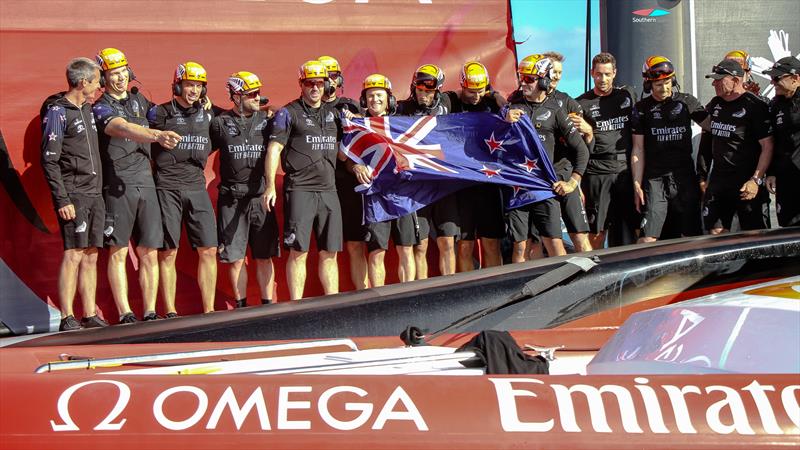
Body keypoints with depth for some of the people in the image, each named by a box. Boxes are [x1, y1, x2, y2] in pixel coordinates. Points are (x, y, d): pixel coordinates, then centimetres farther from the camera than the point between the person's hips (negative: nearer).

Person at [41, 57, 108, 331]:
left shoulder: (88, 110, 17)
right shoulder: (58, 112, -7)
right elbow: (49, 161, -11)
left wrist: (99, 190, 15)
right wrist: (62, 200, -16)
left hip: (95, 194, 8)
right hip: (74, 196, -8)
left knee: (91, 256, 7)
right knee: (74, 255, -9)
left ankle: (90, 317, 10)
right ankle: (67, 319, -5)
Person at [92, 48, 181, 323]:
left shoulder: (138, 100, 16)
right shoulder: (100, 109, -4)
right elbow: (125, 129, -23)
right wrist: (157, 135, -40)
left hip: (146, 183, 5)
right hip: (118, 187, -5)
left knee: (149, 253, 3)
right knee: (118, 252, -1)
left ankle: (150, 314, 8)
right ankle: (125, 315, 2)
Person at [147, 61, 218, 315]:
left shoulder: (207, 115, 11)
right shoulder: (160, 113, -1)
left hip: (197, 187, 4)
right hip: (167, 188, -4)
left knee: (208, 250, 0)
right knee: (168, 253, 0)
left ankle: (209, 310, 7)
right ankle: (170, 312, 6)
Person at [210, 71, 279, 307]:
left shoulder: (267, 120, 7)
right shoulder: (220, 123, 4)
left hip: (261, 197, 1)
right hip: (232, 199, -1)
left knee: (264, 257, 6)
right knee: (235, 258, 3)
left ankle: (268, 305, 15)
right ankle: (241, 306, 14)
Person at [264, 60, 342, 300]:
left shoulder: (332, 113, 18)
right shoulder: (288, 113, 2)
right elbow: (274, 150, -4)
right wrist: (270, 186, -13)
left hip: (328, 190, 5)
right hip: (300, 189, -5)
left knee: (329, 253, 7)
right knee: (299, 252, -6)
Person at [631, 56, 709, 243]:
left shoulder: (687, 101, 7)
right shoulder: (642, 108, 6)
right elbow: (638, 149, 5)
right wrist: (637, 185, 0)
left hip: (685, 178, 1)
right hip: (654, 180, -1)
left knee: (692, 236, 2)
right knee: (647, 239, -10)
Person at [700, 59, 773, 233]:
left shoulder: (755, 106, -10)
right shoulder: (715, 104, 10)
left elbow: (767, 146, -13)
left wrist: (756, 180, -19)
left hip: (746, 182, -6)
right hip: (718, 179, 6)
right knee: (716, 232, 5)